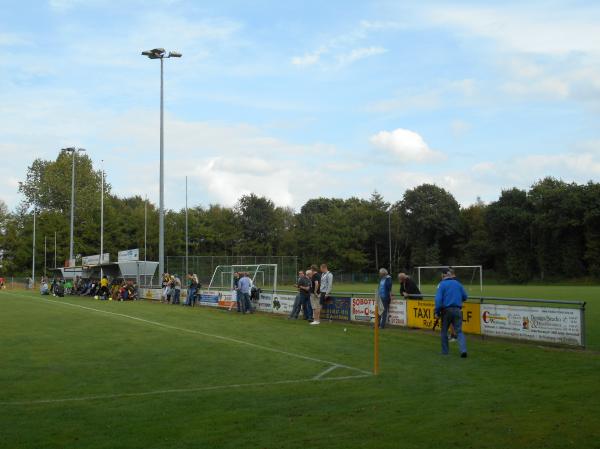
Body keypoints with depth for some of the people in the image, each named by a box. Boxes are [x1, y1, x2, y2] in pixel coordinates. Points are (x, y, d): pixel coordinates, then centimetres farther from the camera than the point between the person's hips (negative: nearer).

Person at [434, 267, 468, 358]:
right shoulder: (458, 283, 7)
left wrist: (437, 312, -8)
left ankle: (445, 351, 20)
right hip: (457, 310, 3)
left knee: (444, 331, 15)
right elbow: (465, 297, 13)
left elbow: (438, 299, -14)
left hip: (446, 310, -2)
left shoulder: (442, 284, -5)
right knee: (459, 331, 3)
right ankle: (463, 350, -17)